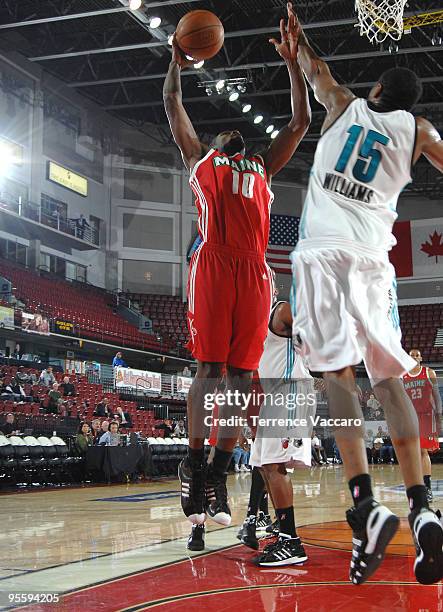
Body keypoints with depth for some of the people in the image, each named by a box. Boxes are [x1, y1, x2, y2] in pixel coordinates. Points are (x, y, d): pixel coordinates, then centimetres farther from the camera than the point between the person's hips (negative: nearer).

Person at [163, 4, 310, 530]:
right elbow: (172, 105, 26)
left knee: (241, 373, -3)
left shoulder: (264, 166, 34)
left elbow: (301, 121, 33)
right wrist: (177, 63, 35)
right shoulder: (200, 159, 26)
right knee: (208, 367, -10)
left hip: (255, 270, 3)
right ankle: (194, 463, -4)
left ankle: (219, 472, -1)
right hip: (213, 263, -3)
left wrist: (292, 61, 31)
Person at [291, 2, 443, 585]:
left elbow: (315, 69, 35)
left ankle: (366, 504, -24)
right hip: (373, 255, 2)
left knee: (338, 370, -11)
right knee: (388, 375, 3)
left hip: (325, 248, -2)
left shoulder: (345, 105, 17)